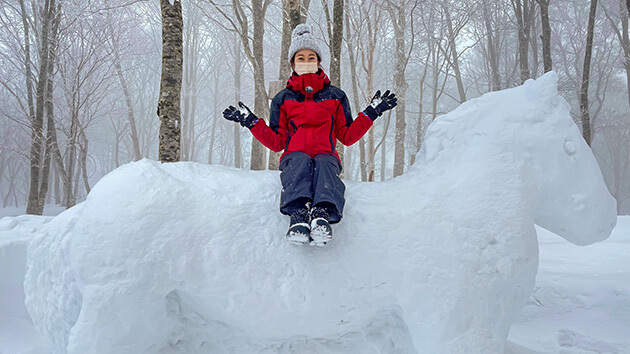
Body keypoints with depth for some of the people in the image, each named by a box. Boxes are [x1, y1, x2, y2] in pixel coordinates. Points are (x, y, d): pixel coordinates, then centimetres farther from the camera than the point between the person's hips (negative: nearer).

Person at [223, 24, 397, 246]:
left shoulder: (335, 96, 20)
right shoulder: (282, 99, 20)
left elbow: (347, 137, 16)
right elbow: (276, 143, 13)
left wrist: (371, 112, 8)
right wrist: (250, 122, 4)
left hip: (326, 155, 0)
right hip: (294, 156, 0)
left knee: (324, 163, -36)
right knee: (301, 161, -36)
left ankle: (323, 214, -62)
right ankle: (298, 214, -59)